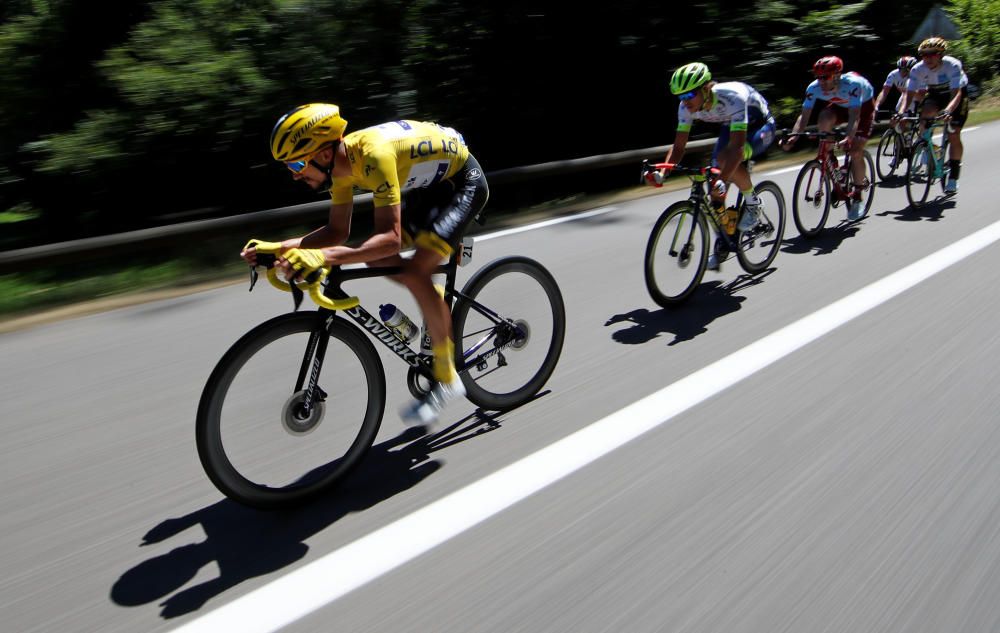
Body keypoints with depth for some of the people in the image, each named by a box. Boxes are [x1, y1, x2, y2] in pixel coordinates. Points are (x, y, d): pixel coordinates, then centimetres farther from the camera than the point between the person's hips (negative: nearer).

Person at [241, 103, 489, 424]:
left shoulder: (373, 155, -35)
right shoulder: (342, 161, -8)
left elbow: (390, 238, -42)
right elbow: (337, 231, -1)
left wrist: (324, 257, -52)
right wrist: (281, 247, -12)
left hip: (463, 182, -9)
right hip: (429, 183, 9)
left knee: (415, 271, -23)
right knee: (375, 258, 0)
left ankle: (447, 379, -8)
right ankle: (439, 309, 21)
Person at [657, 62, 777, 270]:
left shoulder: (733, 98, -39)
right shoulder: (687, 107, -20)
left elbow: (737, 146, -46)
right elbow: (678, 145, -15)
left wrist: (722, 180, -58)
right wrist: (663, 171, -32)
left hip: (760, 126, -6)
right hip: (731, 126, 7)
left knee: (725, 159, -34)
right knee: (715, 175, -7)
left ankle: (752, 203, -9)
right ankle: (721, 241, 7)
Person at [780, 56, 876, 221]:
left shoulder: (852, 84, -38)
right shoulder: (814, 88, -27)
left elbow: (854, 116, -46)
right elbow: (804, 116, -29)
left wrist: (848, 138, -63)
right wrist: (792, 137, -46)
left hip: (864, 105, -4)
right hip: (840, 105, 4)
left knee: (855, 151, -17)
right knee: (824, 118, -32)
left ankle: (857, 196, 1)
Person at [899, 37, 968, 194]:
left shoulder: (952, 65, -32)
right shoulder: (918, 69, -22)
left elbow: (956, 93, -40)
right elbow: (910, 94, -26)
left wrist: (947, 111, -59)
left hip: (957, 95, -3)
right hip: (935, 94, 3)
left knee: (954, 135, -9)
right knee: (926, 112, -33)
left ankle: (954, 176, 3)